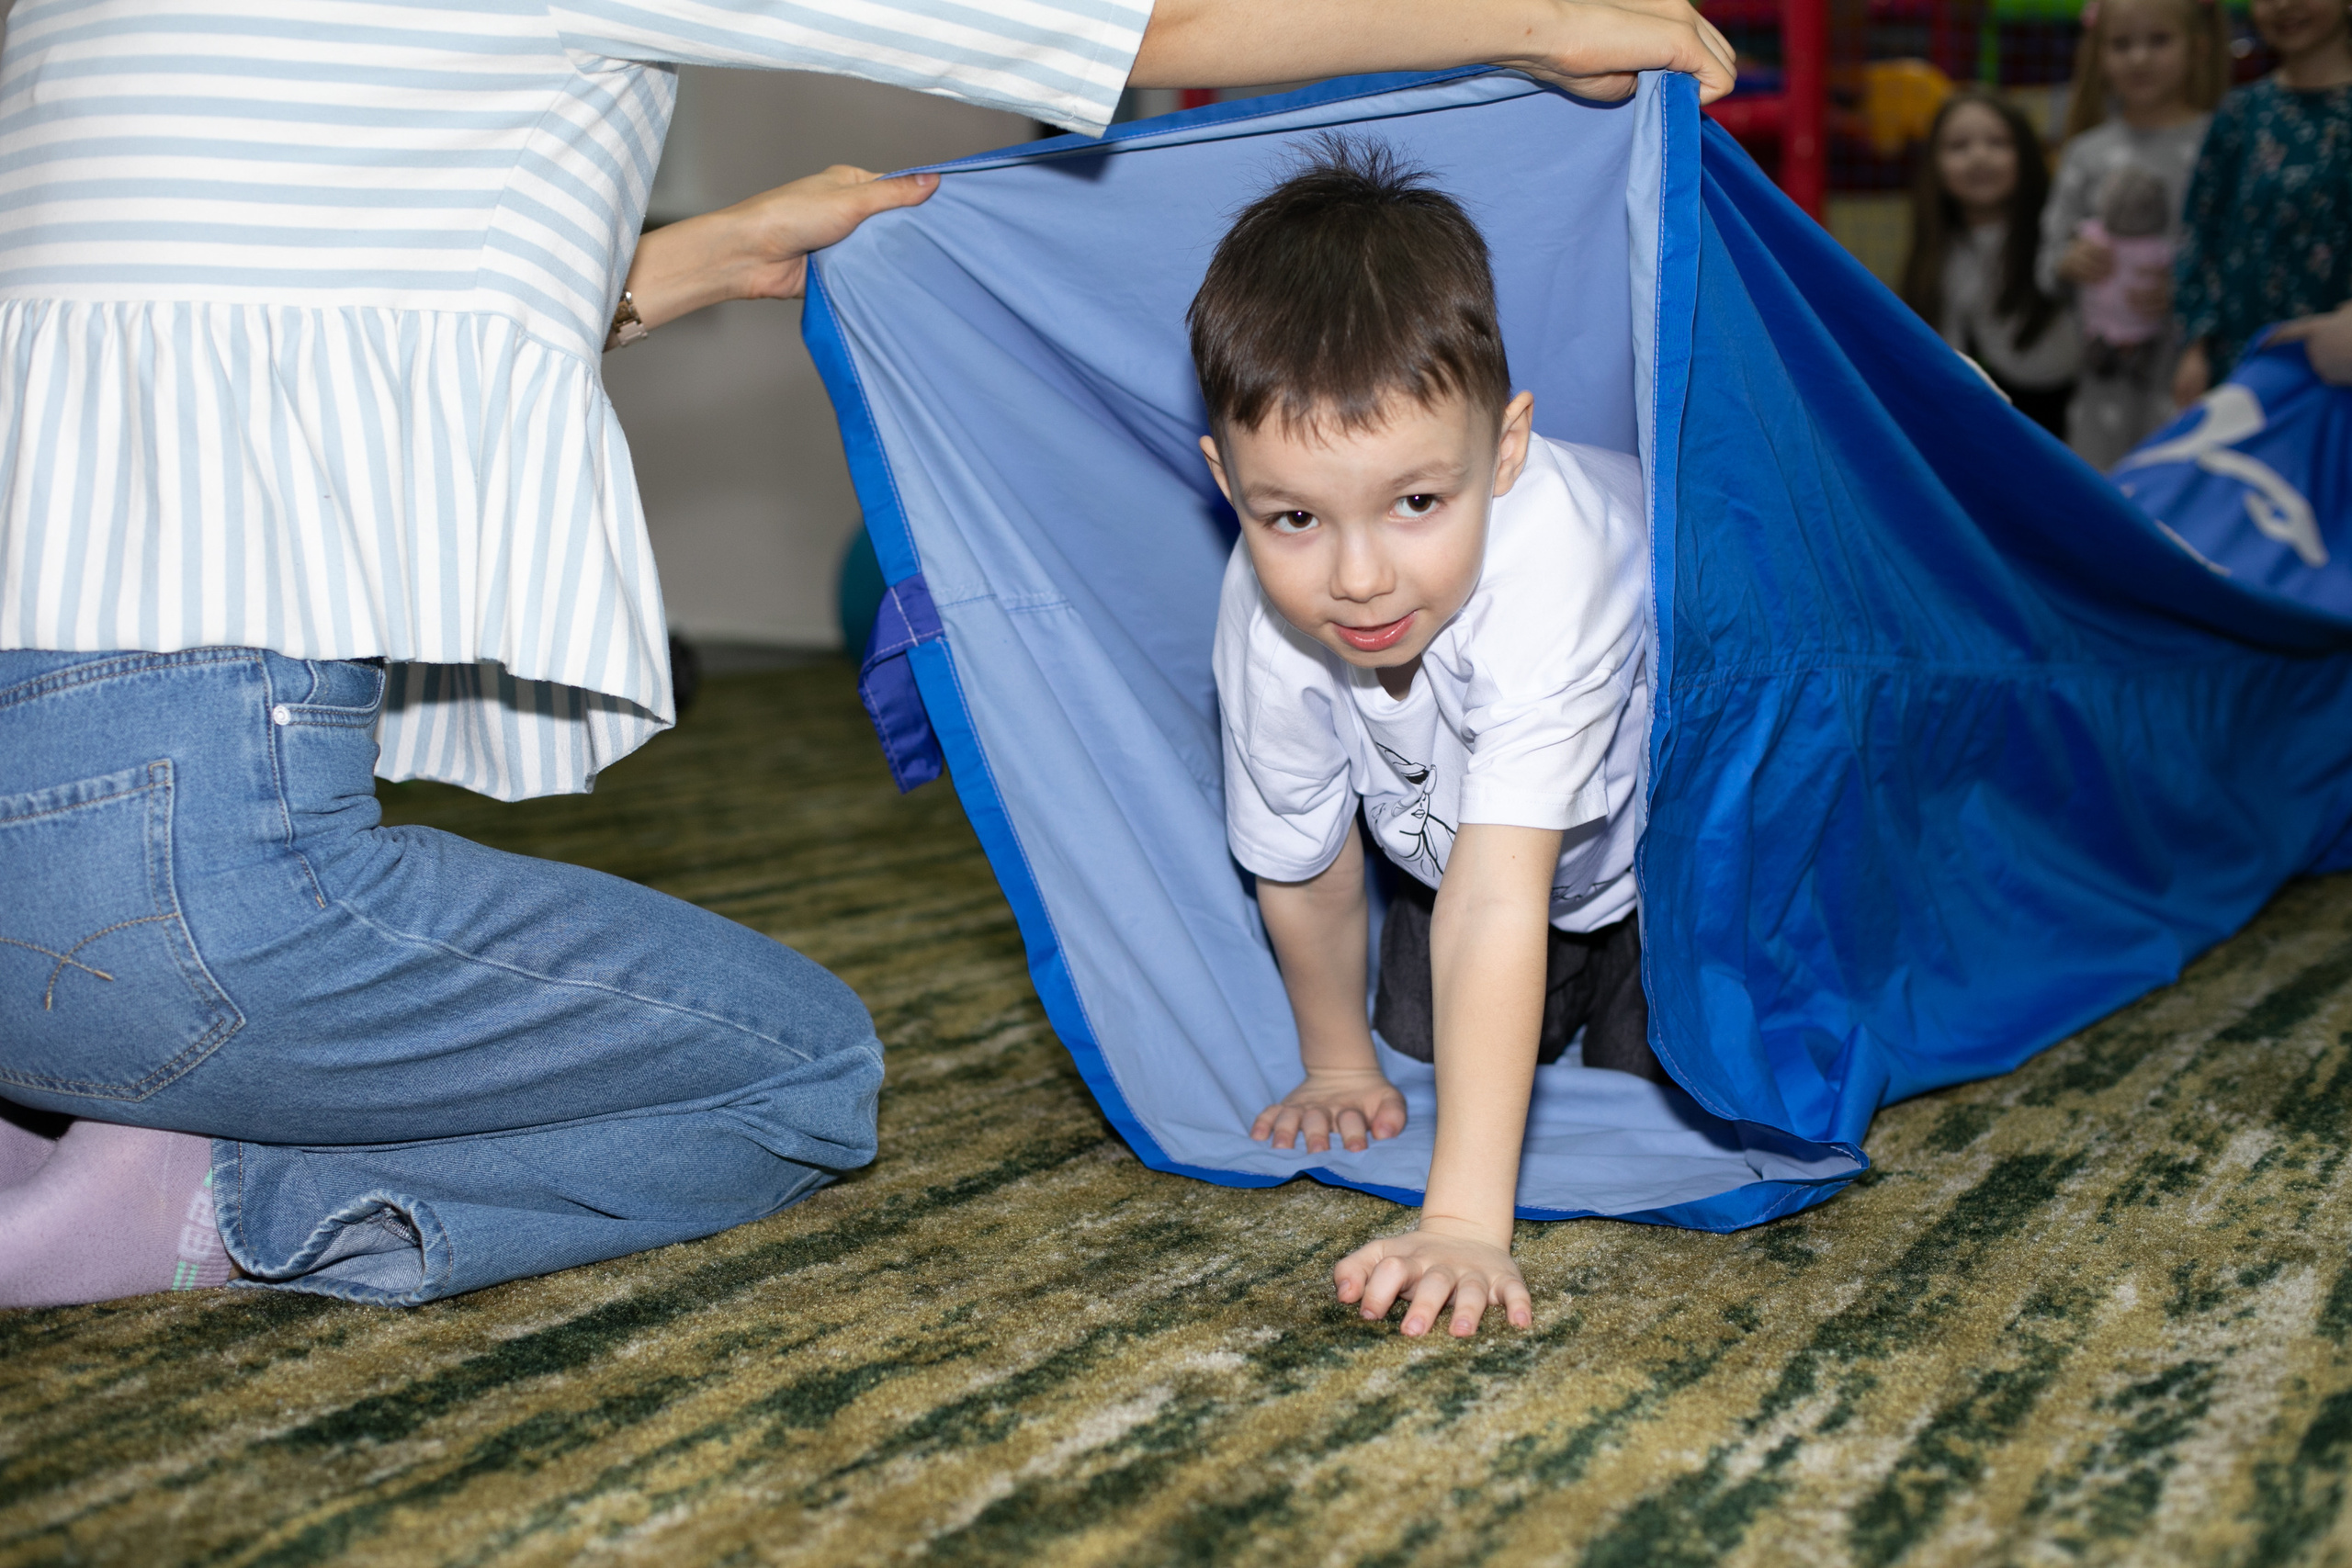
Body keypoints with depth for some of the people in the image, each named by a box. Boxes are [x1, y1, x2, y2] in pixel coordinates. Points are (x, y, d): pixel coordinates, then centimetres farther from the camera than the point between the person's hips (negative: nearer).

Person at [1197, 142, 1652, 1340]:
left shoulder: (1541, 574, -48)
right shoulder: (1263, 612, -32)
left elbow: (1495, 907, -54)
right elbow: (1302, 863, -13)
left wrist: (1465, 1222, -58)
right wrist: (1338, 1064, 2)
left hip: (1685, 818, -4)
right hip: (1455, 831, 4)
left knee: (1657, 1069, -10)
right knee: (1424, 1037, 6)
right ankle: (1563, 983, 35)